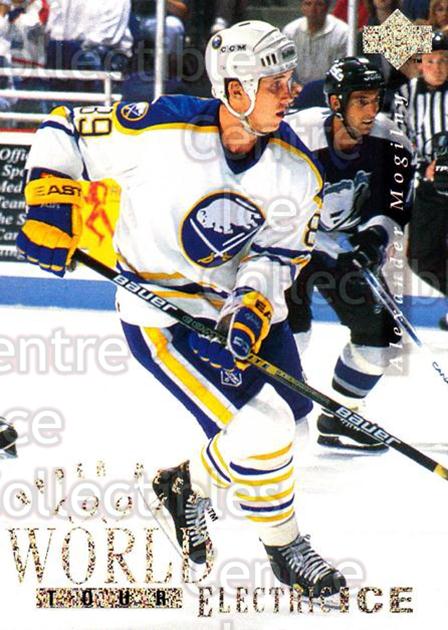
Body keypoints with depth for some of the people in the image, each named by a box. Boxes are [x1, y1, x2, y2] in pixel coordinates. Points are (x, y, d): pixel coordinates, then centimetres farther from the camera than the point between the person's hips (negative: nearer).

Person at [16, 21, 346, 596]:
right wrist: (48, 202, -19)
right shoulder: (158, 128, -24)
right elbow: (64, 134, -11)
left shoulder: (297, 170, -11)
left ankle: (188, 486, 39)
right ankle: (282, 543, 9)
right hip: (162, 312, -6)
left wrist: (255, 307, -22)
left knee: (288, 414, 15)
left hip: (242, 298, 7)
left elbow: (280, 252, -6)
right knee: (257, 426, -16)